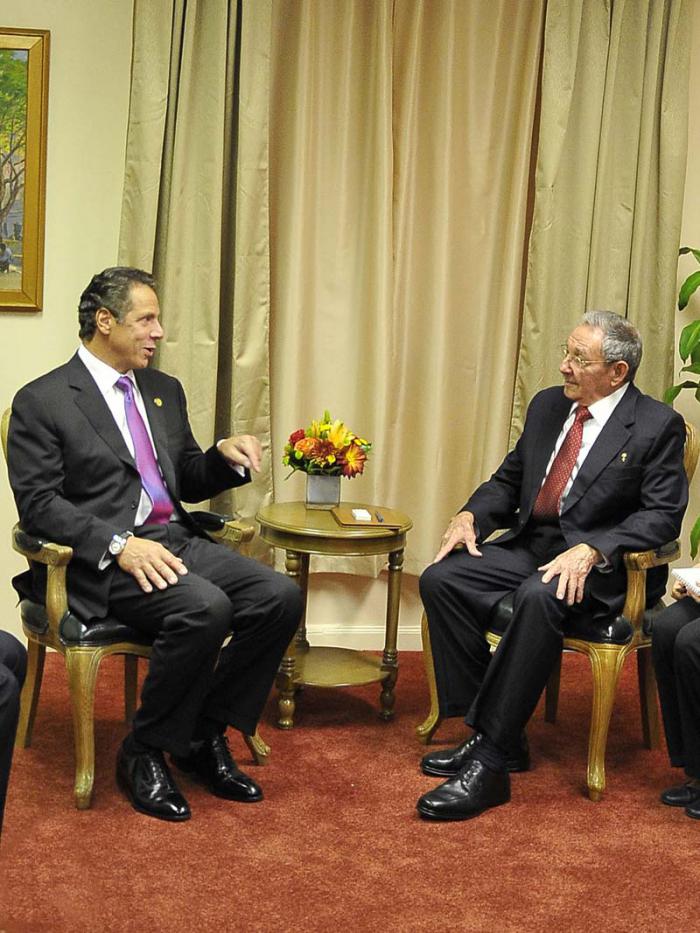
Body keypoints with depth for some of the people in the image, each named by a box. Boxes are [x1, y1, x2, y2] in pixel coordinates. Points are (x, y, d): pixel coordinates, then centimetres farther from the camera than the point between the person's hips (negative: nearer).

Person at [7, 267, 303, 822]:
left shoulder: (165, 391, 18)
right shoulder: (42, 402, -2)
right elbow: (39, 504, -10)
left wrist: (225, 456, 2)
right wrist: (118, 544, -23)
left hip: (178, 541, 7)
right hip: (102, 562, -7)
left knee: (280, 596, -16)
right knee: (205, 607, -33)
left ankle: (204, 737, 0)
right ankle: (145, 753, -11)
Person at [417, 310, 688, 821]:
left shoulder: (659, 426, -6)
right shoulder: (548, 406, 12)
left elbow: (662, 514, -13)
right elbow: (509, 481, 19)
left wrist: (589, 550, -27)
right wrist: (471, 516, -3)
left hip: (602, 565, -7)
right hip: (530, 545, 7)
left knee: (540, 597, -38)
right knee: (440, 579, -16)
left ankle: (491, 762, -31)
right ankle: (494, 736, -10)